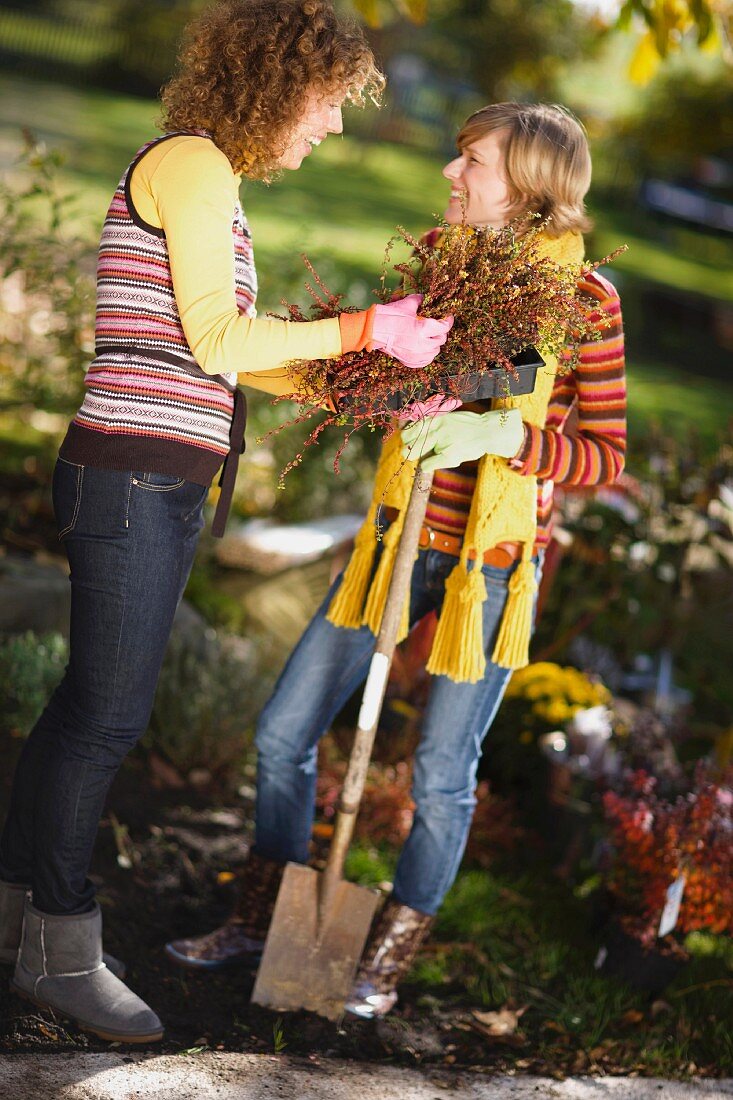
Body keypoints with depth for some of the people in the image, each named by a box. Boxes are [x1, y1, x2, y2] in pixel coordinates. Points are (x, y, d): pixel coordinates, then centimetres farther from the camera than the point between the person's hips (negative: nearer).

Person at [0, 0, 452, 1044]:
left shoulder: (210, 178, 20)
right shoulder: (191, 162, -10)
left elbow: (236, 356, 17)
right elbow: (216, 340, -15)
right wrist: (366, 330, -10)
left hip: (159, 485, 10)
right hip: (134, 477, -10)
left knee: (89, 703, 14)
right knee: (109, 712, -3)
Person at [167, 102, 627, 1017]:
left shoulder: (583, 298, -12)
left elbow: (607, 456, -12)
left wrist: (503, 433, -26)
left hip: (493, 561, -5)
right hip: (399, 537, 6)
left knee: (441, 770, 5)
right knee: (284, 731, 9)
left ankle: (389, 955, 28)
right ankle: (259, 918, 29)